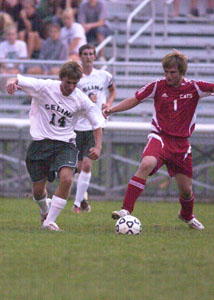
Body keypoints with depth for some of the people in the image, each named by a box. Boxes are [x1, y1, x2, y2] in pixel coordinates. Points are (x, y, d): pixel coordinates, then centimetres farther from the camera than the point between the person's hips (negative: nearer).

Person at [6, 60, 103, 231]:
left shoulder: (82, 100, -6)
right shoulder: (45, 87, -10)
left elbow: (97, 124, 5)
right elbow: (15, 82, -9)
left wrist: (98, 147, -10)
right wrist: (12, 83, -35)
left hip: (64, 144, 0)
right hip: (40, 142, 0)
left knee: (66, 178, -27)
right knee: (38, 191, 4)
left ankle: (49, 221, -15)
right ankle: (45, 209, 43)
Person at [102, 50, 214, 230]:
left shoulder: (194, 88, -2)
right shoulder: (158, 86, -2)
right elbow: (135, 100, 5)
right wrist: (111, 110, -5)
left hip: (181, 143, 2)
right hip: (160, 136, -2)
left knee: (186, 189, 7)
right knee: (146, 164, -33)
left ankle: (187, 216, 43)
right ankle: (126, 210, -34)